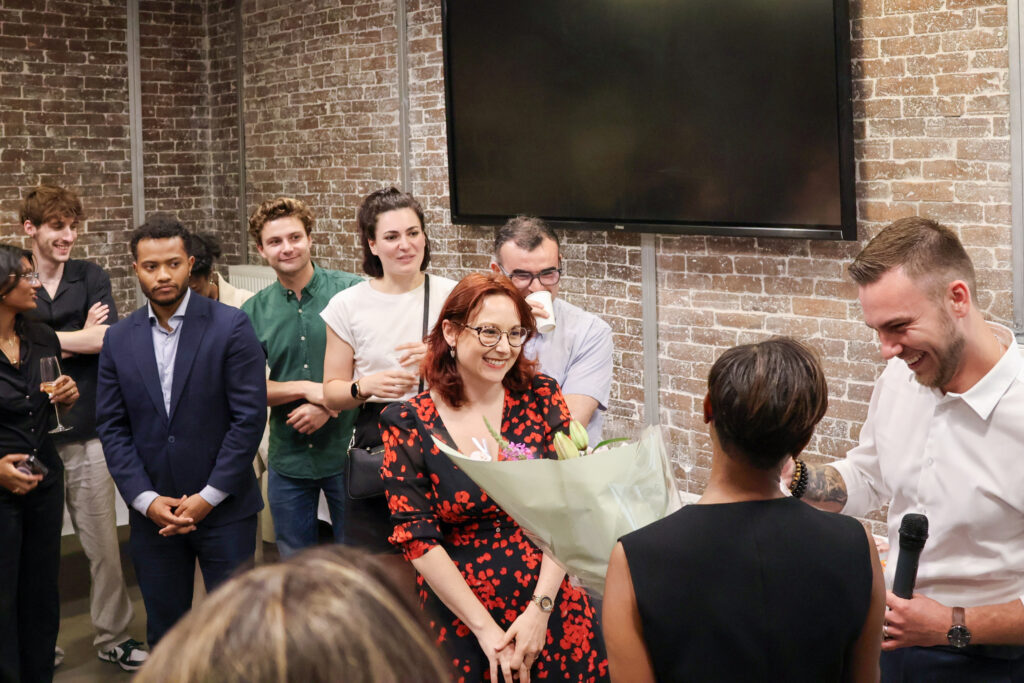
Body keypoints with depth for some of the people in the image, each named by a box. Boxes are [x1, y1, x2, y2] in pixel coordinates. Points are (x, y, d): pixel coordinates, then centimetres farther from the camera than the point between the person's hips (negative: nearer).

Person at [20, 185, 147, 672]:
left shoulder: (91, 278, 5)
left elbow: (107, 340, -8)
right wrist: (81, 338, -8)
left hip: (86, 434, 1)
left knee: (104, 545, 7)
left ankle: (113, 637, 20)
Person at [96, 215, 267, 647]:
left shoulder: (230, 327, -7)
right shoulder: (119, 339, 4)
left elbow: (250, 416, -10)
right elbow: (111, 427, 4)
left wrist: (209, 497, -12)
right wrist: (146, 499, -7)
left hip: (224, 509, -3)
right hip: (152, 513, 3)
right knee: (164, 630, 12)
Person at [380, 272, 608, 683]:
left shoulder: (540, 397, -2)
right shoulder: (408, 424, -7)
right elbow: (417, 538, -9)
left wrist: (539, 609, -13)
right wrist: (485, 627, -13)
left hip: (552, 606, 2)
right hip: (458, 615, -1)